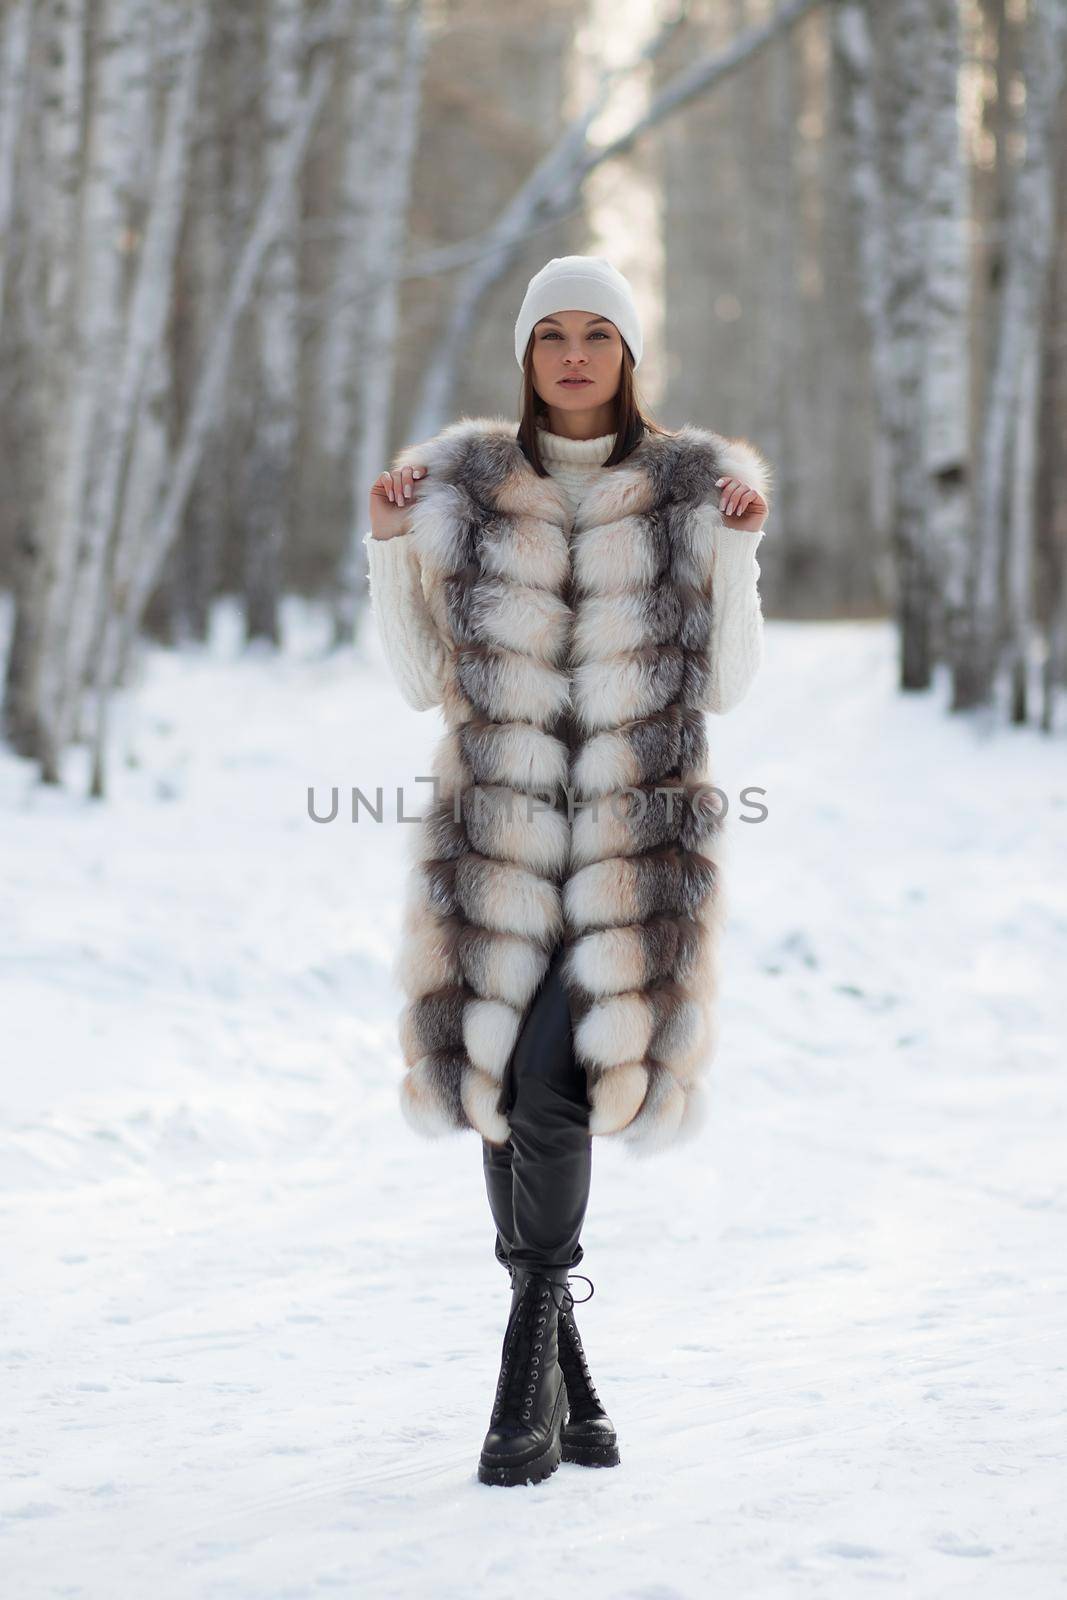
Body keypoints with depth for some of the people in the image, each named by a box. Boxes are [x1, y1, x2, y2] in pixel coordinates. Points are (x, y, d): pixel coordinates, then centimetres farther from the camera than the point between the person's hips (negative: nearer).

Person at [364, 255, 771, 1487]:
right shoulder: (464, 486, 6)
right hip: (499, 841, 2)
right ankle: (565, 1381, 20)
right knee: (504, 1092, 4)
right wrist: (390, 545, -5)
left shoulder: (692, 487, 3)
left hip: (639, 843, -2)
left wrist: (739, 545, -10)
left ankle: (529, 1363, -5)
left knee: (551, 1084, -18)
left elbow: (726, 684, 2)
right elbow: (422, 680, 6)